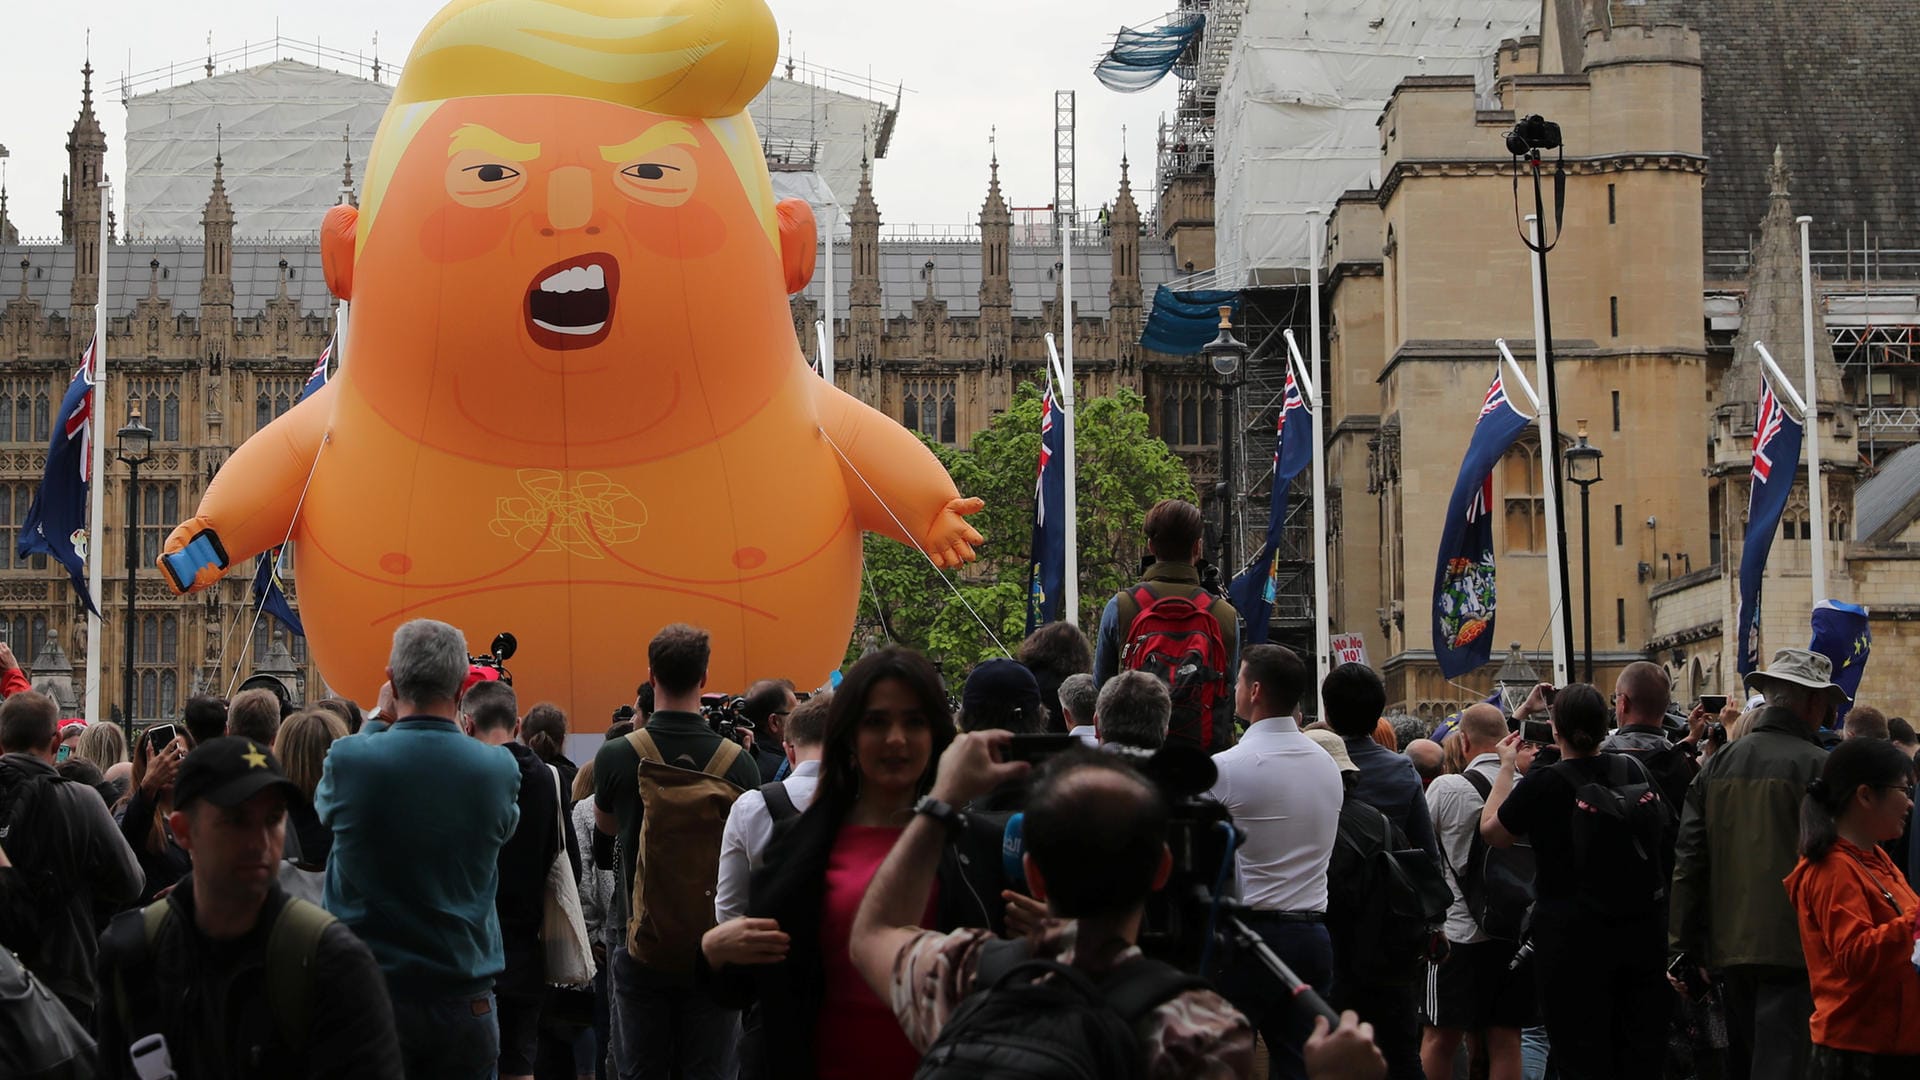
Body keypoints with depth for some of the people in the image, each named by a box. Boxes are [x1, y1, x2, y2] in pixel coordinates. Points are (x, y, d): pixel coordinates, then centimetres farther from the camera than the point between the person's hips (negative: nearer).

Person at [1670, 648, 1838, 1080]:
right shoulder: (1816, 766, -10)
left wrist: (1682, 948, 11)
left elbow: (1688, 861, 7)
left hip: (1730, 946, 6)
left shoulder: (1719, 763, 7)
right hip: (1792, 948, -6)